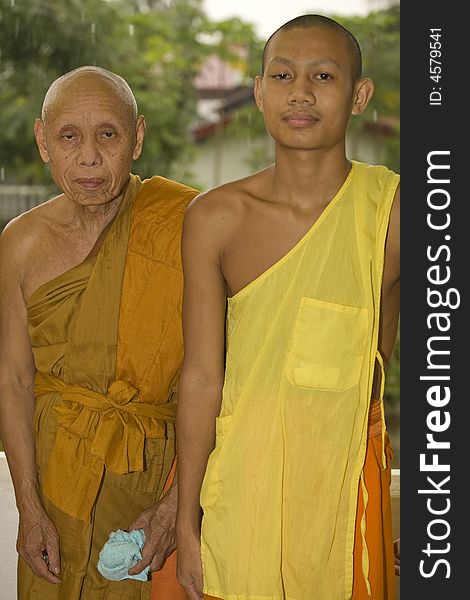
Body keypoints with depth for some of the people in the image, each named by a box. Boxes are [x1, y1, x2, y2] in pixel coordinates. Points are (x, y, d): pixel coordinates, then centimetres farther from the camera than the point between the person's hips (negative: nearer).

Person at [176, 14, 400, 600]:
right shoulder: (215, 217, -6)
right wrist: (187, 524, -2)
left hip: (347, 481, -1)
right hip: (236, 479, 1)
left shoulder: (391, 210, -10)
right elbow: (202, 376, -4)